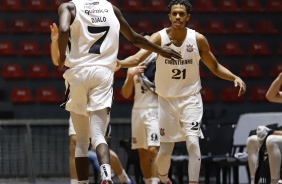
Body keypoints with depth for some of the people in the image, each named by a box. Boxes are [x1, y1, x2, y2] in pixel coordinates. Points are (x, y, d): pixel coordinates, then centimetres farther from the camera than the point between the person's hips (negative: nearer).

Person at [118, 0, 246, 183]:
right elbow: (137, 58, -26)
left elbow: (215, 67, 6)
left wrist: (235, 78, -10)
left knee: (192, 142, -19)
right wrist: (118, 63, -46)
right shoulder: (159, 38, -12)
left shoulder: (198, 39, -7)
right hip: (166, 100, 0)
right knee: (165, 150, 6)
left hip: (190, 98, 0)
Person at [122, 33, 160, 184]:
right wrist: (130, 76, -6)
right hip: (138, 110, 5)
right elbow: (126, 94, 9)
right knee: (142, 152, 8)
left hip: (155, 110, -5)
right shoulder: (134, 65, 14)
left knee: (154, 149, -16)